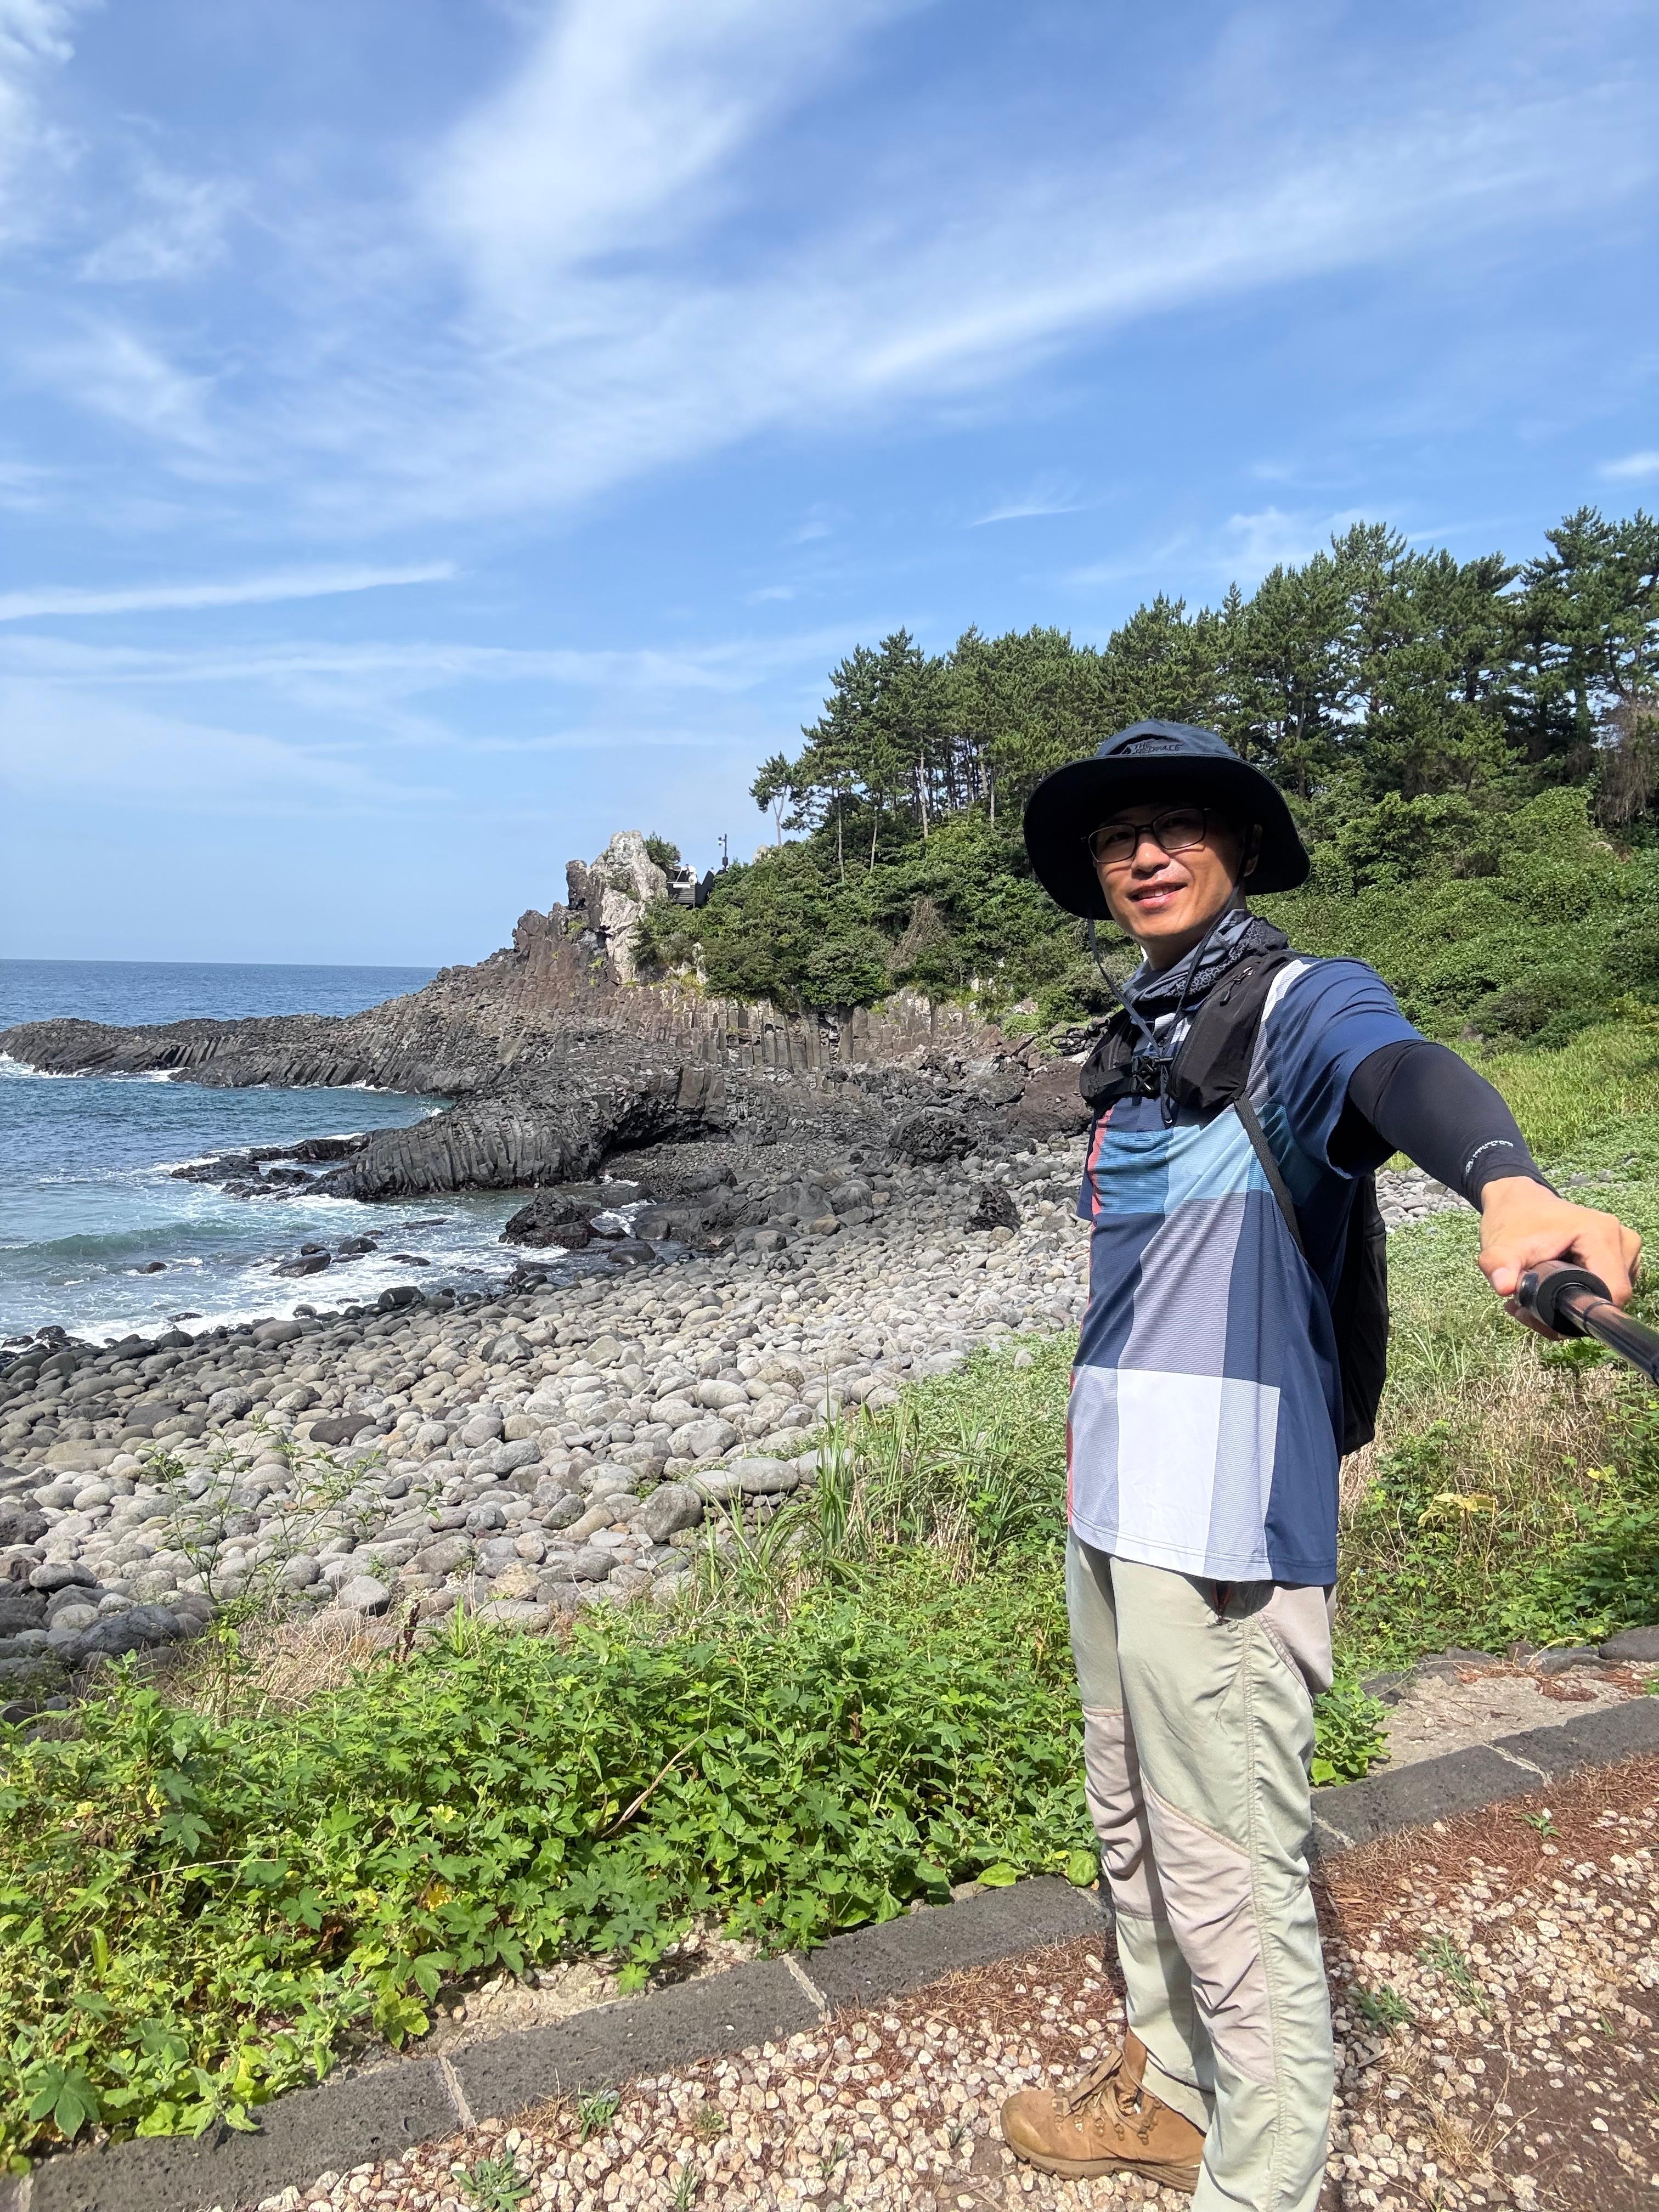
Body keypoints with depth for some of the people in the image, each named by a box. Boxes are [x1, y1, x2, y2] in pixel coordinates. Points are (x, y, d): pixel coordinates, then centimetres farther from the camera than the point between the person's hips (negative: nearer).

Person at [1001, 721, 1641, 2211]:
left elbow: (1404, 1071, -33)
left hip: (1224, 1524, -8)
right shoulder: (1141, 1042, 14)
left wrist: (1507, 1181, -55)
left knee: (1233, 1882, 2)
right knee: (1136, 1832, 22)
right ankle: (1168, 2090, 44)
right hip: (1115, 1502, 9)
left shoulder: (1300, 1004, -9)